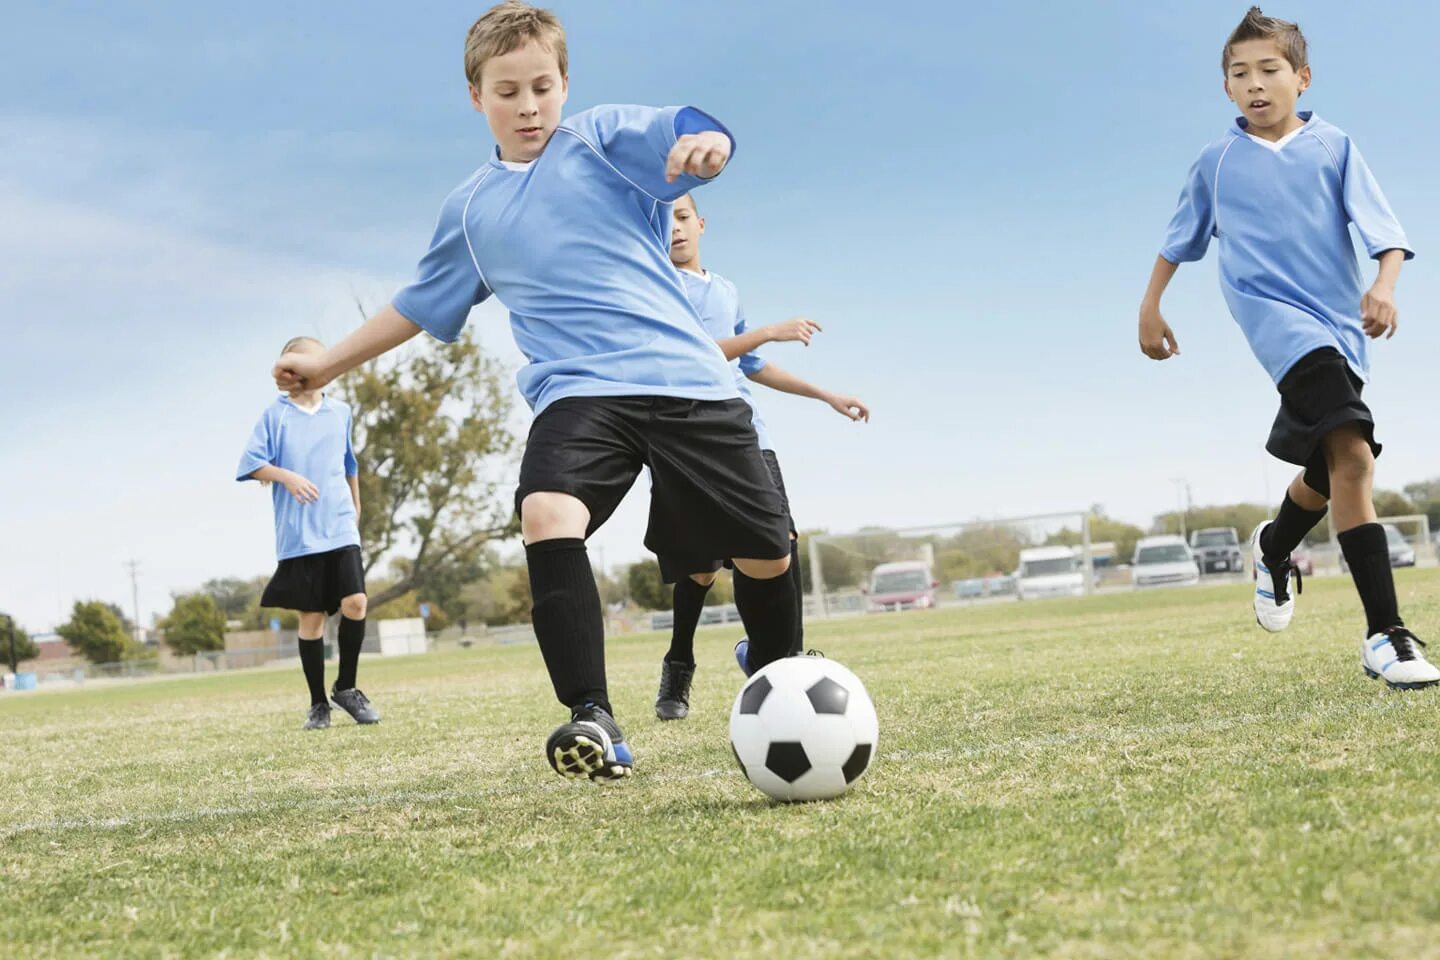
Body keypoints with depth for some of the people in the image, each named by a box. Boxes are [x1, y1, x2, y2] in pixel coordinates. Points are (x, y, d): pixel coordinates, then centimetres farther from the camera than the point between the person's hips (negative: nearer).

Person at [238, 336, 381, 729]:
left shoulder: (341, 412, 10)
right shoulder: (275, 414, 2)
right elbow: (251, 463, -3)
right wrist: (286, 476, -19)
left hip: (341, 528, 2)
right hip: (299, 534, -2)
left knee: (355, 602, -14)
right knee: (311, 615, 0)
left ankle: (346, 687, 5)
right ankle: (318, 704, 11)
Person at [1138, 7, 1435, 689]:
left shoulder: (1334, 148, 7)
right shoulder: (1218, 162, 9)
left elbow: (1385, 231, 0)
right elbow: (1179, 240, 24)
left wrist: (1384, 287, -18)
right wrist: (1150, 307, 25)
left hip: (1341, 325, 3)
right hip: (1274, 314, -3)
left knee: (1329, 473, 13)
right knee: (1352, 453, -26)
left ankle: (1274, 548, 50)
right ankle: (1385, 634, -31)